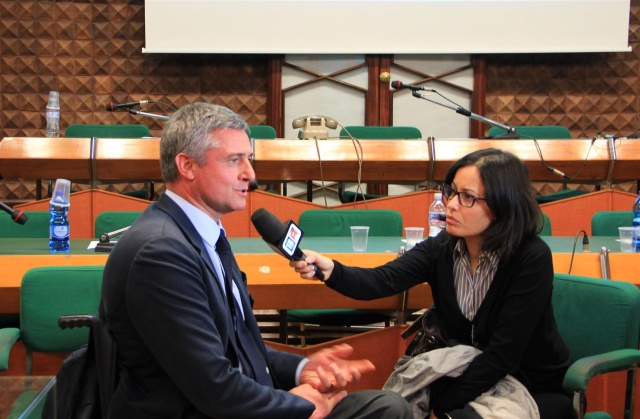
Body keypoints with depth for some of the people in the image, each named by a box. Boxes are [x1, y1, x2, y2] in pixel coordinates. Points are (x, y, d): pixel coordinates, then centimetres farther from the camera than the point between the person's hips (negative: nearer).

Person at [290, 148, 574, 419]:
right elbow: (382, 280, -23)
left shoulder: (532, 259, -21)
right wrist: (330, 270, -43)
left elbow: (504, 354, -22)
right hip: (469, 377, 5)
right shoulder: (441, 248, -7)